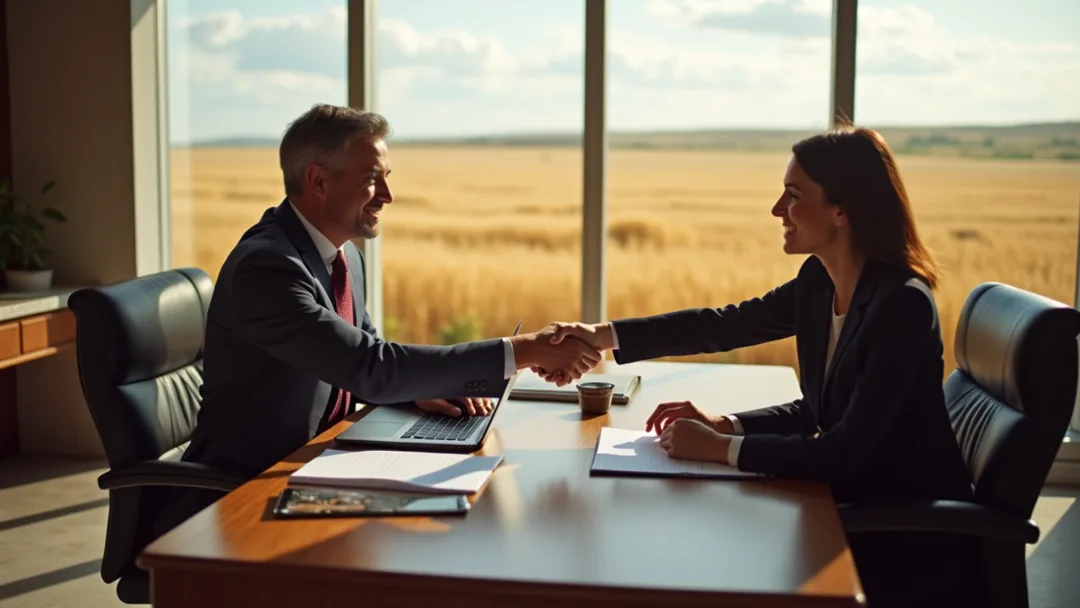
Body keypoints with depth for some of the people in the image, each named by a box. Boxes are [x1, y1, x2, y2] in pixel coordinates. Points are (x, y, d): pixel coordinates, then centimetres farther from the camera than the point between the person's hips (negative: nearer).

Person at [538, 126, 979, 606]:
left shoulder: (902, 306, -25)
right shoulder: (819, 280, -1)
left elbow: (844, 451, -27)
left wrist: (719, 448, -22)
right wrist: (604, 336, -5)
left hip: (913, 548, -6)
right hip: (857, 507, 6)